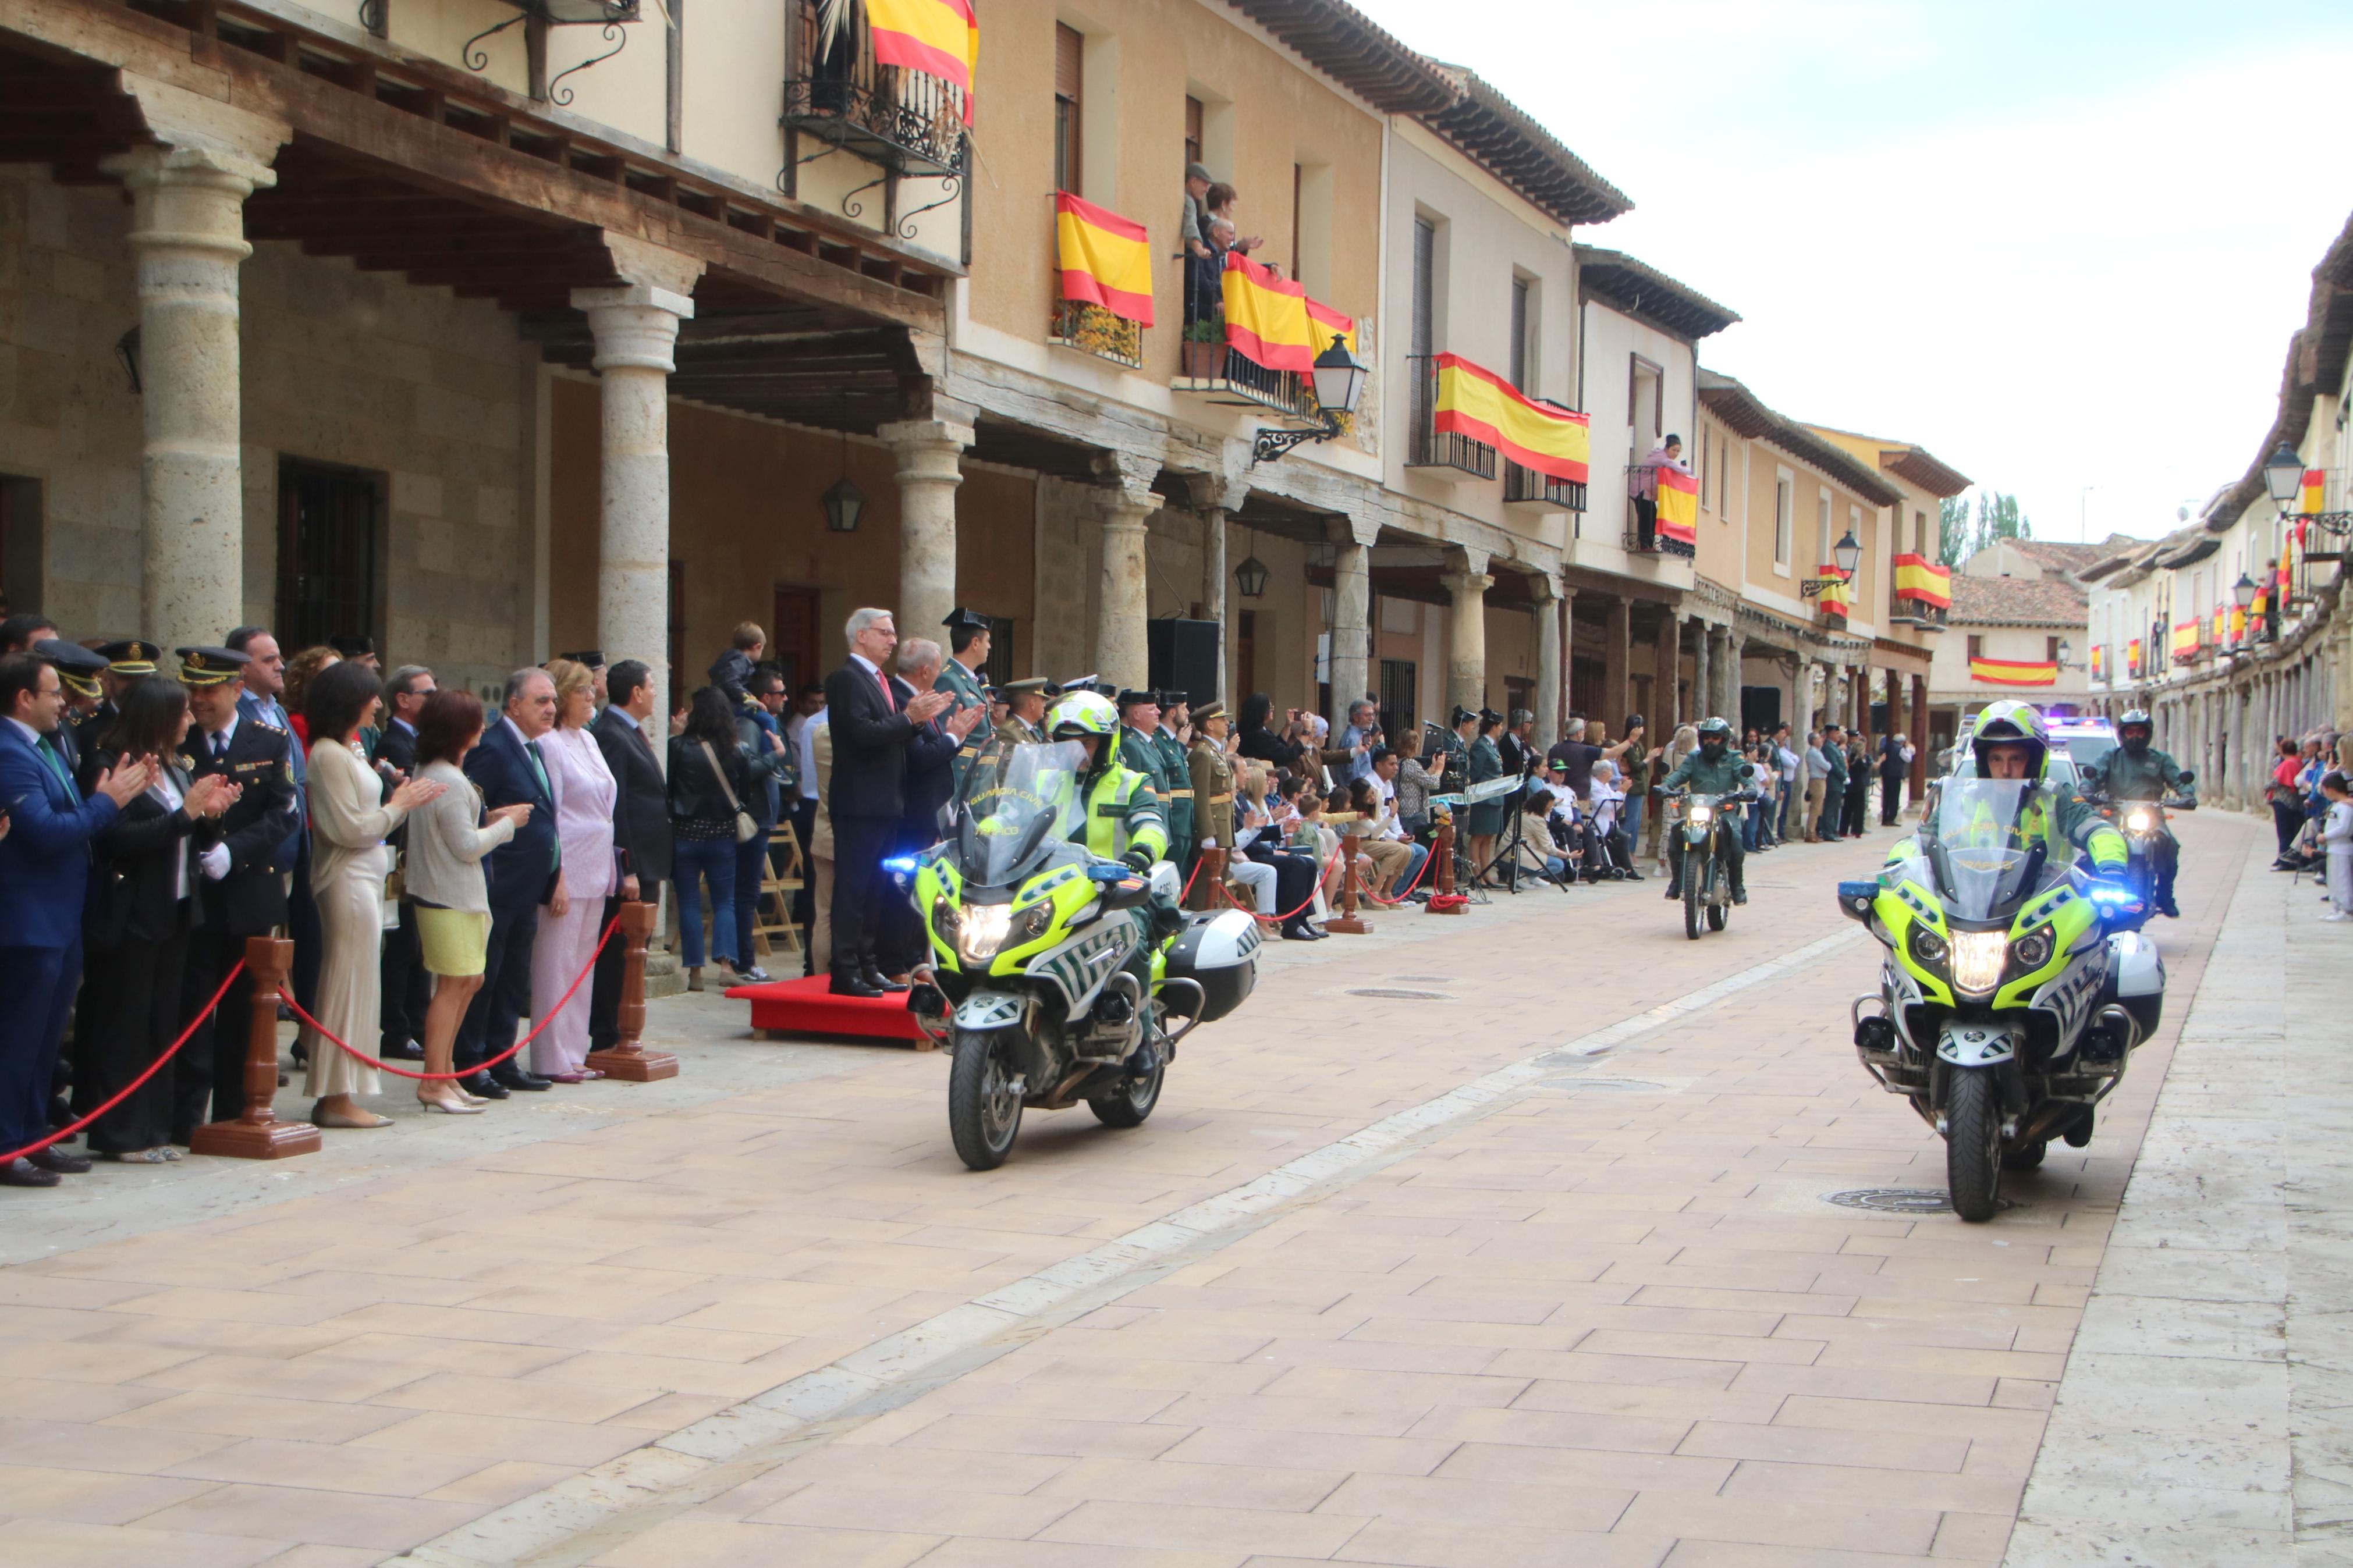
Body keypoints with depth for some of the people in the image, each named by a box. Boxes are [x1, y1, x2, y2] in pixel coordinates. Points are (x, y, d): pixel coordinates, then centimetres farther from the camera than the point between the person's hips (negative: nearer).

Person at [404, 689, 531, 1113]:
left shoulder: (427, 773, 12)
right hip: (450, 897, -10)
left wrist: (491, 820, 10)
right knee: (454, 984, -7)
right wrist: (507, 823, -6)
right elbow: (468, 847, -18)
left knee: (465, 982, 14)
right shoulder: (450, 782, -18)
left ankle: (443, 1075, 18)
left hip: (456, 894, 10)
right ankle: (434, 1082, -5)